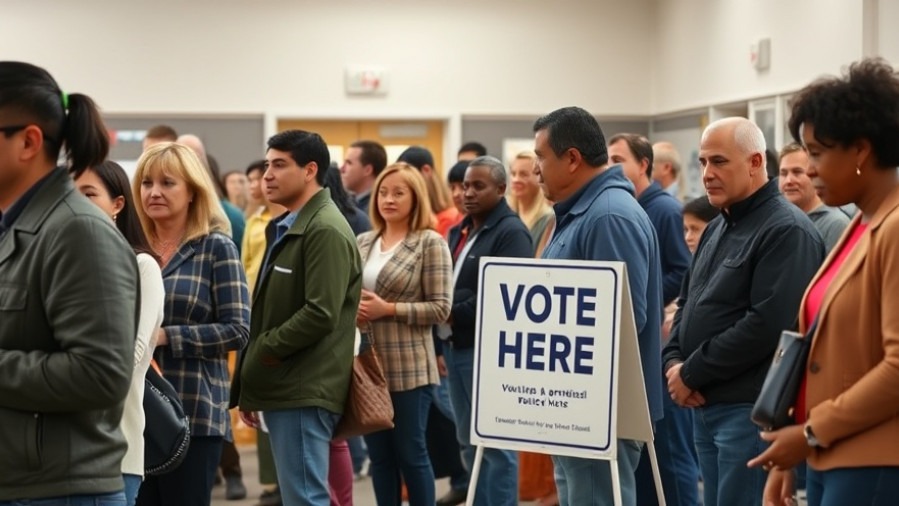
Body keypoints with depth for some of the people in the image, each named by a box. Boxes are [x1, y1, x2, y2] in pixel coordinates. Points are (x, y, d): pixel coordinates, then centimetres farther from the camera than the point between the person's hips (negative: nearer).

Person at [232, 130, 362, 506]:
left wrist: (261, 350, -11)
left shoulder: (326, 231, -13)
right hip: (284, 389, 10)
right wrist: (248, 383, 16)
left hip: (303, 392, -10)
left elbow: (320, 314, -21)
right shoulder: (287, 227, 18)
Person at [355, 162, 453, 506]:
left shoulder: (430, 242, -5)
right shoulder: (363, 242, 11)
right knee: (379, 454, 11)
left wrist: (388, 309, -16)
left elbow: (440, 308, -9)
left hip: (408, 366, -5)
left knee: (410, 453, 2)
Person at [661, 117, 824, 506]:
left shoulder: (787, 230, -13)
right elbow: (688, 303, 22)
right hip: (704, 405, 9)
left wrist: (692, 373, -15)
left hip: (751, 407, -9)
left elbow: (767, 325, -22)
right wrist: (673, 362, 2)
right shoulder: (717, 229, 18)